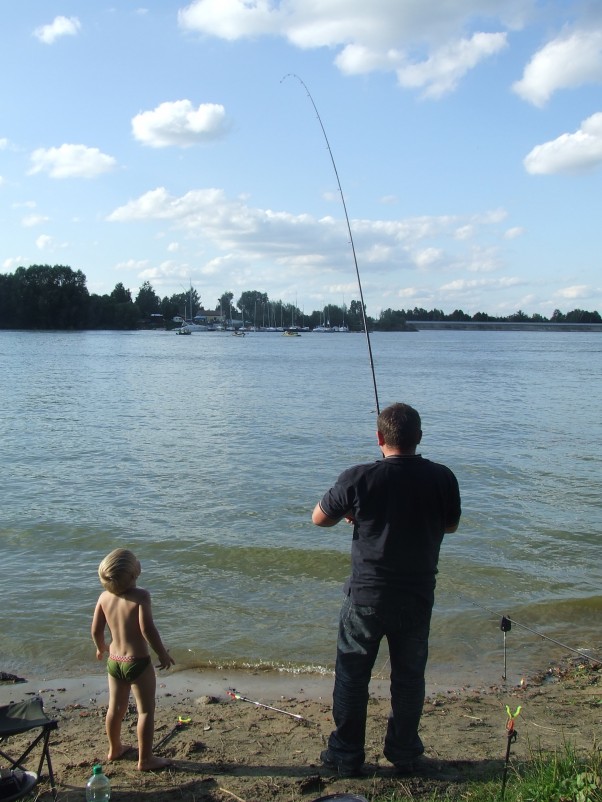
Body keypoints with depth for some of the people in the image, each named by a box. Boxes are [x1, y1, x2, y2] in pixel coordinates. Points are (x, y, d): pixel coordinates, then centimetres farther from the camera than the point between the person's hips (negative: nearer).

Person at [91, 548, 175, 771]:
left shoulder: (104, 597, -3)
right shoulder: (140, 596, -20)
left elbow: (96, 630, 3)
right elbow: (147, 629, -25)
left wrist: (101, 648, 23)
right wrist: (162, 653, -11)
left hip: (114, 661, 6)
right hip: (138, 662, -6)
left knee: (115, 707, 22)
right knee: (146, 711, 8)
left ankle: (115, 749, 41)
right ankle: (145, 759, 15)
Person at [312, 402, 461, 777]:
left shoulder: (358, 478, -16)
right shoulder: (442, 478, -9)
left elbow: (319, 518, -2)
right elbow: (451, 525, 9)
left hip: (366, 596, -2)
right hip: (417, 598, 2)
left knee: (352, 676, 13)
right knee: (409, 677, 17)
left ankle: (346, 756, 23)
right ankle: (405, 755, 30)